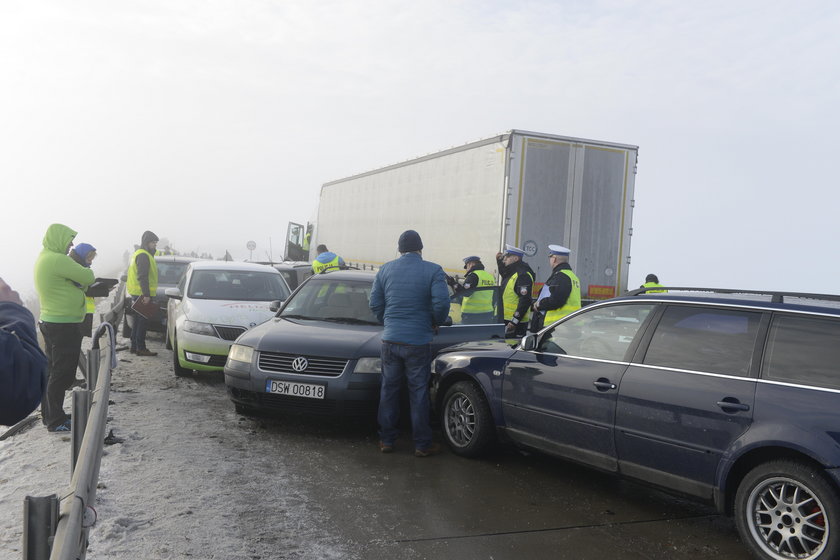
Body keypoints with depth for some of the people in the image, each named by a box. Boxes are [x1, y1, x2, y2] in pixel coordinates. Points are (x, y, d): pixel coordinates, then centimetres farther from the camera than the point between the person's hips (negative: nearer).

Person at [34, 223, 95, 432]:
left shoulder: (43, 259, 13)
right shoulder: (58, 260, -19)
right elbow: (88, 278, -18)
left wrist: (80, 283, -2)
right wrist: (84, 270, 3)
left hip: (50, 321, 10)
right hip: (65, 325, -10)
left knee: (52, 371, 18)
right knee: (63, 374, -3)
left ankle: (49, 415, 28)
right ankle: (56, 421, 3)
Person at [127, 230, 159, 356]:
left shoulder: (138, 254, 21)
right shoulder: (143, 256, -13)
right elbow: (142, 277, -21)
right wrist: (146, 294, -24)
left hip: (136, 294, 11)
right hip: (142, 294, -11)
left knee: (138, 321, 15)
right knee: (143, 321, -7)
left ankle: (134, 346, 20)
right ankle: (140, 348, -6)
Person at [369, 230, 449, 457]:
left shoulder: (385, 270, 4)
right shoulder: (432, 271, -7)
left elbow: (375, 304, 5)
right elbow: (441, 303, -15)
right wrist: (436, 322, 4)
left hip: (390, 339, 3)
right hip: (418, 342, -3)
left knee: (389, 389, 13)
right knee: (418, 392, 5)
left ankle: (386, 440, 21)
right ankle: (422, 445, 13)